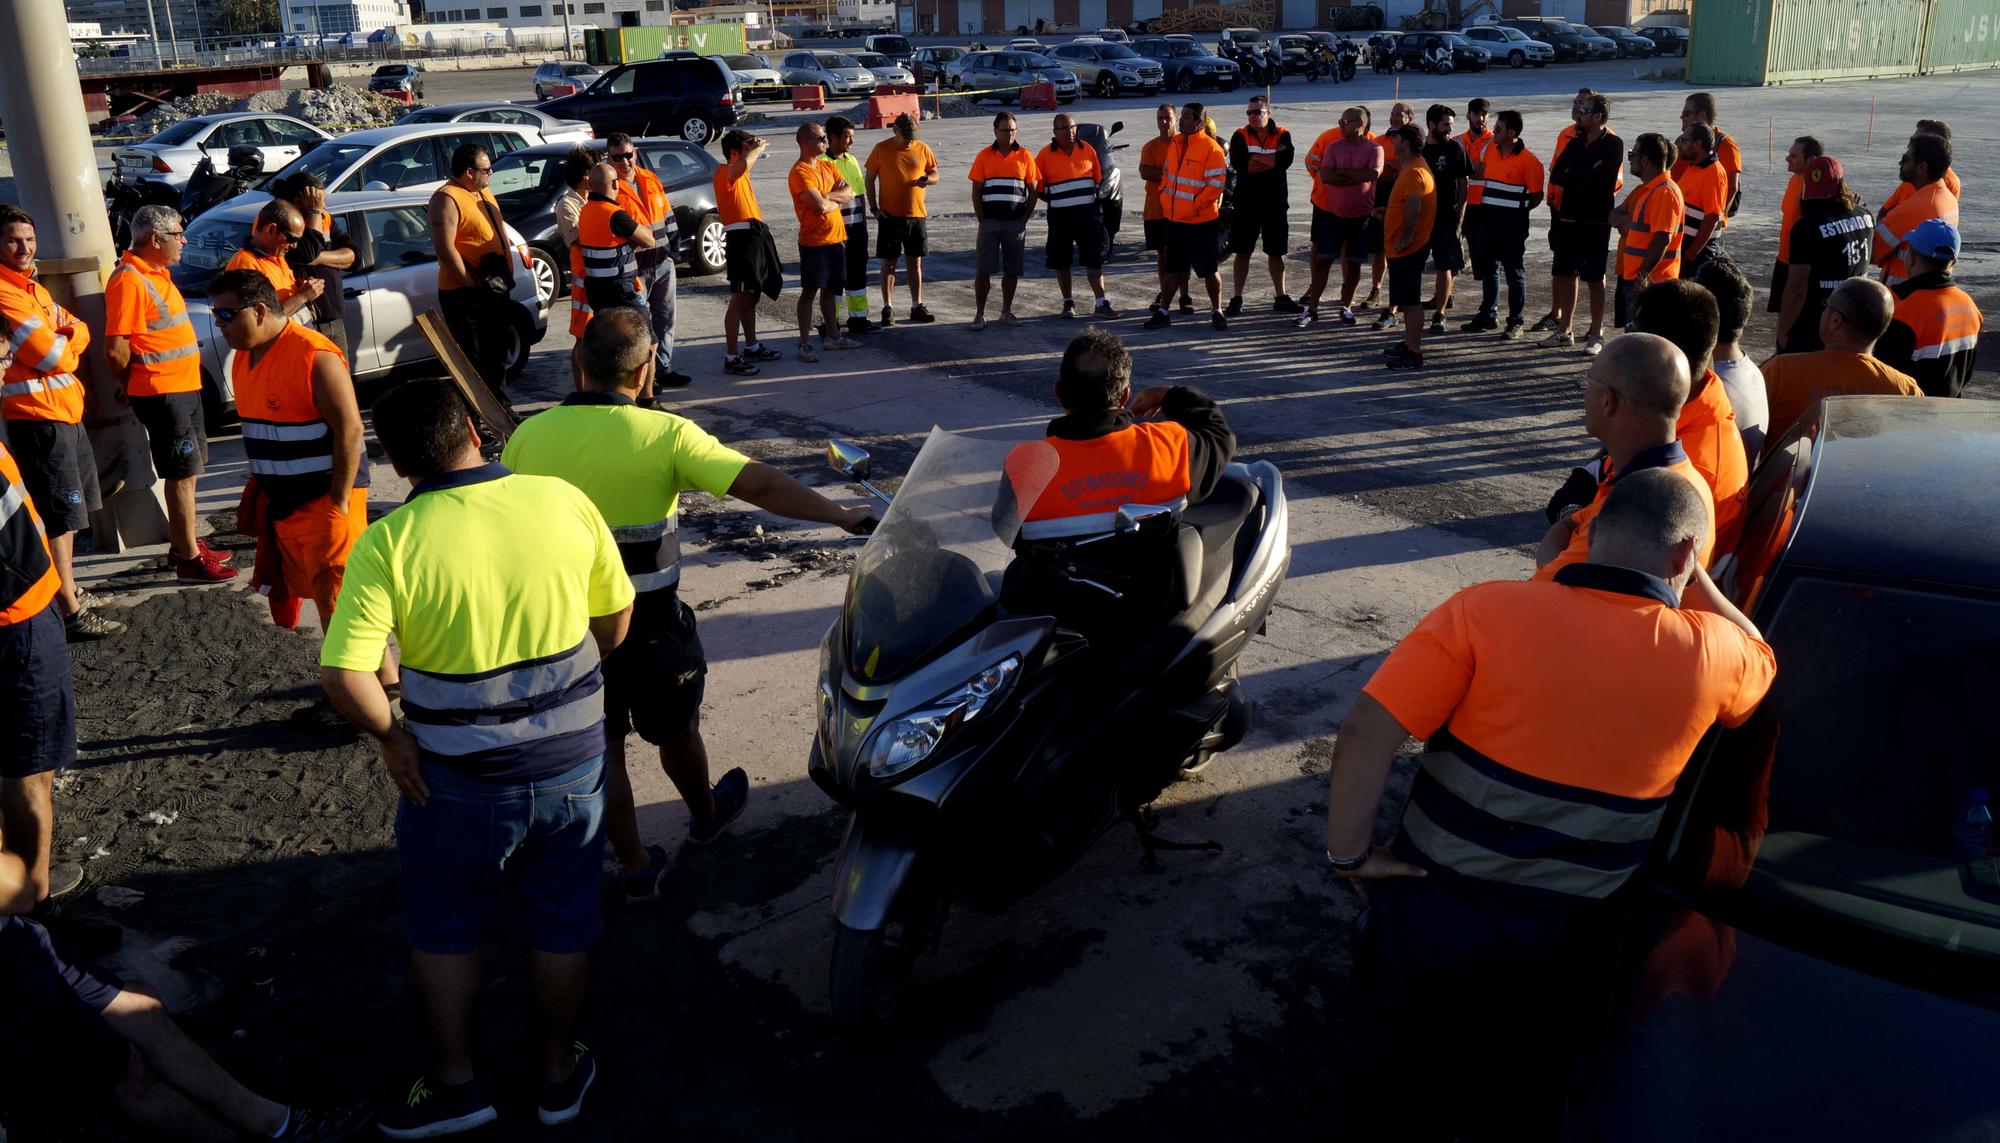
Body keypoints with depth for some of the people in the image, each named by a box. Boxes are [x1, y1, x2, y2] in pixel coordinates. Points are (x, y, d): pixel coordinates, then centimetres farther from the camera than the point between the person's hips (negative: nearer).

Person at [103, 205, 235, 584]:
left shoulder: (156, 273, 13)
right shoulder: (129, 280, -18)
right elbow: (116, 350, -21)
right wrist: (133, 387, -4)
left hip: (184, 387, 9)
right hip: (161, 392, -9)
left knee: (189, 470, 16)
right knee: (183, 473, -5)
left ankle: (182, 544, 28)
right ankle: (189, 560, 1)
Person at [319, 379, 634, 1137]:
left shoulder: (389, 542, -17)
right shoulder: (563, 501, -9)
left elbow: (342, 674, -23)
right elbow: (616, 613, 2)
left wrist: (390, 736, -6)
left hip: (458, 780, -2)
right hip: (573, 761, 2)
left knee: (444, 929, 21)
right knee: (564, 923, 20)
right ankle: (560, 1073, 36)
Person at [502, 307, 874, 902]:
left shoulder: (528, 437, -8)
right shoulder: (664, 434, -19)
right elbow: (761, 485, -24)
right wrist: (842, 516, -18)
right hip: (649, 624, -2)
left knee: (601, 745, 17)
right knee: (677, 730, 22)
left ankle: (635, 866, 28)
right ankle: (706, 815, 48)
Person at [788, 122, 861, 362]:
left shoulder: (827, 167, 13)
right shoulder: (800, 173, -14)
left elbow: (850, 192, 4)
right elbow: (820, 205, -24)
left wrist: (827, 196, -13)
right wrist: (838, 203, -4)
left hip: (836, 237, 8)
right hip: (814, 241, -8)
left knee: (830, 289, 15)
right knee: (809, 291, -4)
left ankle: (833, 336, 25)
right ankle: (804, 344, -1)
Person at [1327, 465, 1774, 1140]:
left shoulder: (1488, 609, -17)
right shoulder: (1713, 653, -9)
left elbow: (1365, 735, -22)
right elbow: (1760, 665, 18)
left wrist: (1350, 853, -10)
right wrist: (1694, 577, 14)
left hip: (1428, 908, -2)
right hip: (1563, 943, 2)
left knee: (1397, 1086, 24)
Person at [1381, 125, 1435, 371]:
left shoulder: (1414, 172, -19)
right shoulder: (1409, 168, 15)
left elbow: (1414, 209, -27)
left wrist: (1405, 238, -23)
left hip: (1408, 248, -11)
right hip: (1405, 248, 11)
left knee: (1410, 300, -7)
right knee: (1407, 299, 18)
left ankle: (1414, 354, -5)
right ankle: (1409, 344, 28)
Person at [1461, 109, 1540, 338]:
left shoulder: (1528, 160, -12)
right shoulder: (1490, 150, 6)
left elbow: (1537, 195, -8)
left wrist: (1517, 211, -7)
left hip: (1513, 224, -7)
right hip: (1488, 218, 7)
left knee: (1514, 272, 1)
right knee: (1488, 269, 14)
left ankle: (1515, 322, 7)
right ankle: (1488, 315, 26)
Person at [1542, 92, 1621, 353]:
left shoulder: (1612, 145, -9)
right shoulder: (1576, 142, 12)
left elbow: (1593, 176, -20)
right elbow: (1556, 174, 3)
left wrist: (1569, 175, -5)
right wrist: (1579, 178, -12)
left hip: (1595, 221, -7)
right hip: (1568, 217, 7)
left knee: (1594, 278, -1)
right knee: (1566, 274, 11)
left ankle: (1596, 334, 7)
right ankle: (1564, 330, 20)